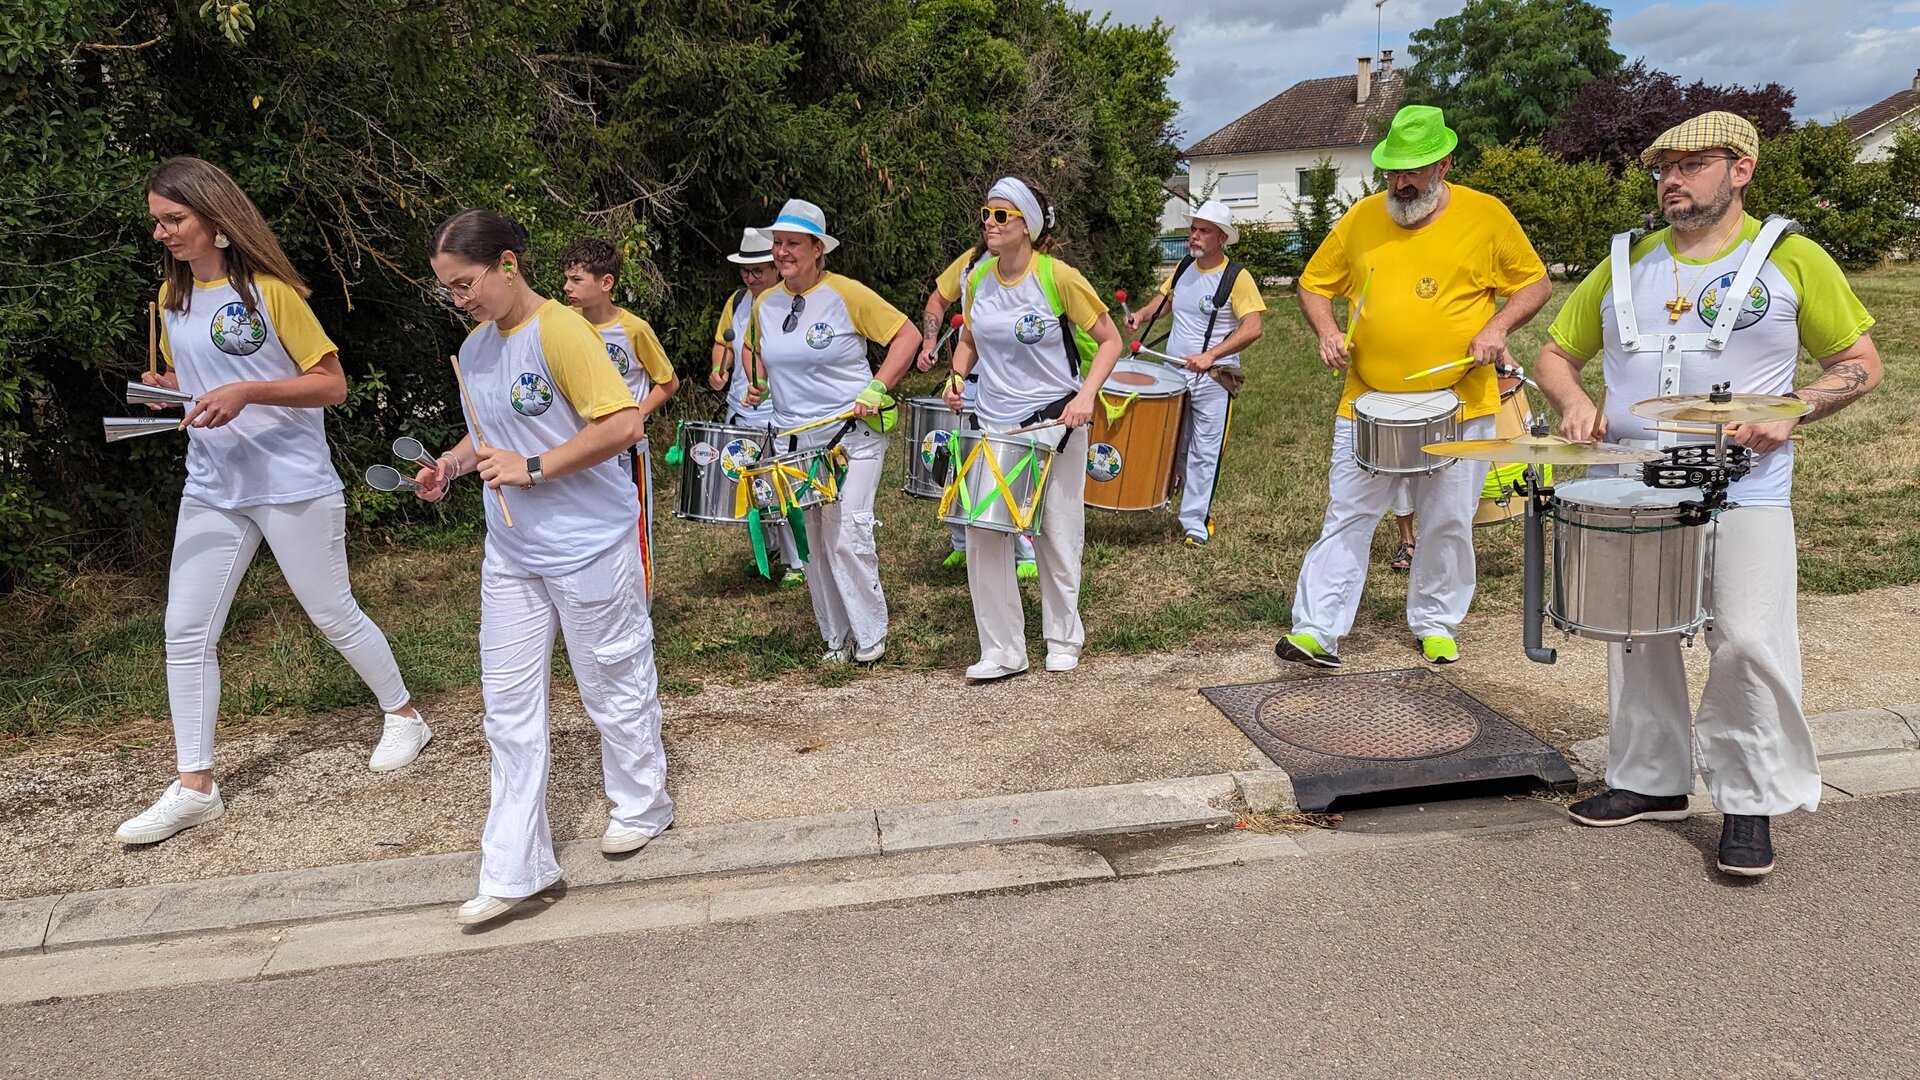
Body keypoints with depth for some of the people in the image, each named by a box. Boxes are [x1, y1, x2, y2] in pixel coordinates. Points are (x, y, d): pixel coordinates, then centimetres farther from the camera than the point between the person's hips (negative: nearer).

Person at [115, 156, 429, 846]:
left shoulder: (269, 290, -10)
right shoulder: (172, 296, 9)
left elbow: (332, 383, -10)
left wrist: (247, 392, -23)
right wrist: (159, 390, -1)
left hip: (293, 484, -6)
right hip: (211, 487, 6)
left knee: (332, 613, 5)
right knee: (185, 631, 2)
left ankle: (404, 717, 28)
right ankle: (194, 787, 11)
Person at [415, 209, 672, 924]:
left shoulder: (559, 331, -16)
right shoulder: (474, 349, 9)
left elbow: (625, 423, -23)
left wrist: (532, 468, -24)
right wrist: (452, 463, 3)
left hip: (589, 547, -7)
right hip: (511, 552, 8)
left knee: (613, 686, 9)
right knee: (509, 704, 6)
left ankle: (641, 806, 34)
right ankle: (514, 869, 13)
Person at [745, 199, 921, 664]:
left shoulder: (847, 294, -10)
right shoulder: (765, 304, 6)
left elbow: (907, 335, -7)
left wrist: (876, 389, -14)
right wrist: (757, 384, 8)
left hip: (852, 435, -5)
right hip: (796, 441, 5)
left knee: (847, 535, -10)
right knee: (816, 541, 8)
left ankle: (870, 633, 7)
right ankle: (835, 637, 20)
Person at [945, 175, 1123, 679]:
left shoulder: (1059, 277, -12)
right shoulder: (979, 278, 2)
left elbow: (1110, 340, -6)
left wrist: (1086, 395, -19)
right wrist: (957, 376, -2)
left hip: (1053, 425, -4)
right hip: (992, 426, 4)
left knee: (1056, 538, 8)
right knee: (983, 536, -1)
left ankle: (1064, 640, 29)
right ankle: (1001, 651, 11)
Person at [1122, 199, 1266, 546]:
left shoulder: (1237, 277, -12)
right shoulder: (1185, 267, 8)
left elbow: (1252, 329, -20)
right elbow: (1162, 300, 22)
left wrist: (1210, 355, -30)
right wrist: (1141, 315, 0)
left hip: (1213, 379, -6)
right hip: (1173, 374, 6)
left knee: (1204, 454, -3)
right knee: (1174, 448, 14)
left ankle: (1195, 523, 3)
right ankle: (1198, 506, 31)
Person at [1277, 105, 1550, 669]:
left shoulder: (1487, 216, -2)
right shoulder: (1362, 217, 3)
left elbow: (1536, 284, 6)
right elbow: (1314, 285, 12)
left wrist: (1498, 326, -12)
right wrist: (1327, 331, -7)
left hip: (1459, 406, -1)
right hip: (1367, 405, 1)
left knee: (1448, 524, 10)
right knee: (1347, 518, 0)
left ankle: (1436, 623, 27)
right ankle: (1316, 630, 2)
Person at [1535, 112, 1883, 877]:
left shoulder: (1791, 258, 1)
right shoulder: (1624, 263, 10)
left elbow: (1860, 363, 4)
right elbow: (1556, 353, 15)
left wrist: (1792, 411, -14)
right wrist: (1576, 403, -6)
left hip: (1744, 493, -3)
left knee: (1748, 643, -8)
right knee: (1636, 639, 10)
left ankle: (1751, 801, 10)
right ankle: (1651, 780, 26)